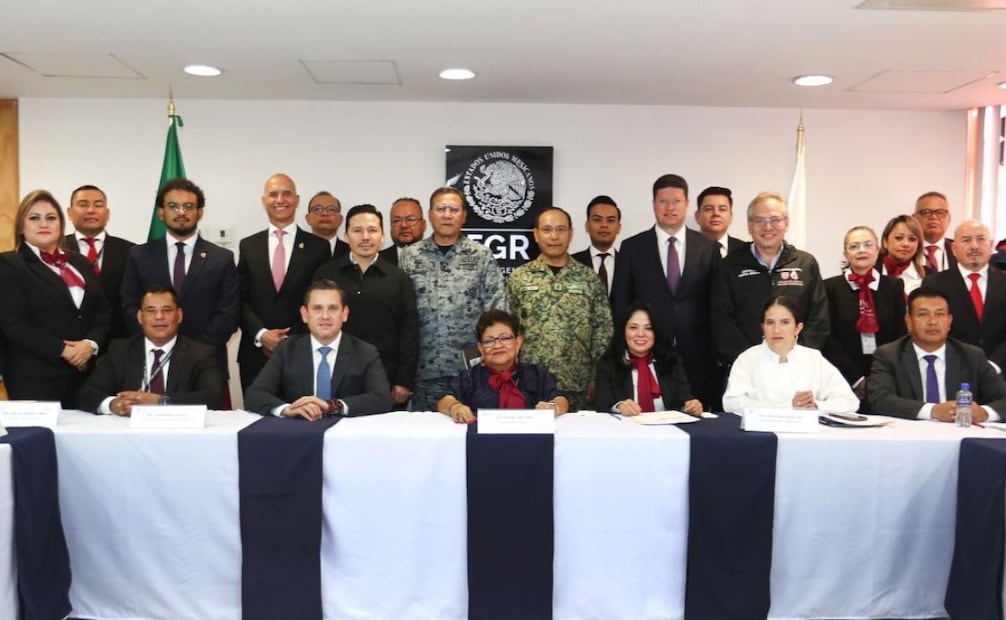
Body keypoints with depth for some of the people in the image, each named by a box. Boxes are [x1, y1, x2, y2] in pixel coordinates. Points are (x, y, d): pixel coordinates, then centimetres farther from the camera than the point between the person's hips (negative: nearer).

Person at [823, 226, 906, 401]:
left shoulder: (894, 286, 9)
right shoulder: (831, 288, 1)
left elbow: (901, 336, 5)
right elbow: (828, 339, -4)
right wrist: (856, 379, -10)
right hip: (845, 382, -2)